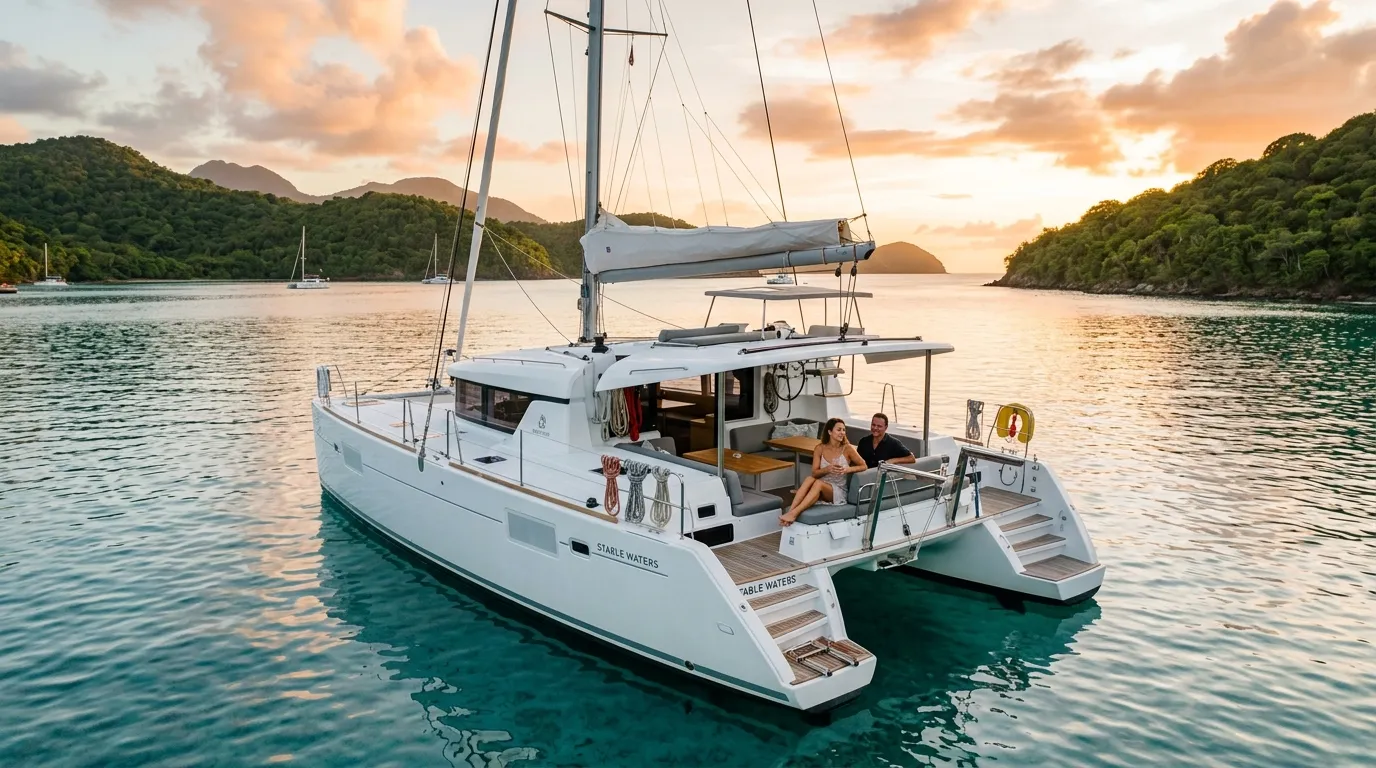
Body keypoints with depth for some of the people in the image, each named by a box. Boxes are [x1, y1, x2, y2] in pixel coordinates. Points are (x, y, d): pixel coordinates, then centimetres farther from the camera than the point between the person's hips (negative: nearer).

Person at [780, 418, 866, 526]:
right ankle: (790, 511, -43)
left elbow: (863, 466, -1)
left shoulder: (847, 449, -4)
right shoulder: (820, 449, 2)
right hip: (821, 489, 2)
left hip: (839, 491, -2)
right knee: (809, 478, -32)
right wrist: (827, 469, -24)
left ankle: (794, 513, -47)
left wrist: (848, 469, -19)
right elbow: (814, 473, -3)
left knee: (818, 483, -34)